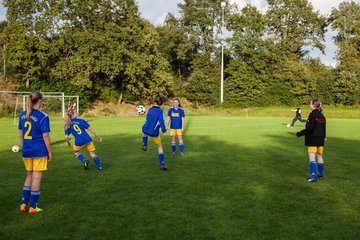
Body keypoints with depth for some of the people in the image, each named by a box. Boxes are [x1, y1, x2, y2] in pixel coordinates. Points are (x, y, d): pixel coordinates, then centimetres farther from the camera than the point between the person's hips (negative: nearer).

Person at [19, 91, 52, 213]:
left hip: (26, 151, 6)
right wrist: (50, 152, -4)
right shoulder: (43, 117, -13)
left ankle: (23, 204, 18)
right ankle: (33, 207, 11)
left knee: (29, 176, 20)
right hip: (39, 151, -6)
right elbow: (45, 136, -12)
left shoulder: (23, 115, 5)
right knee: (37, 177, 4)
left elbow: (21, 134, 11)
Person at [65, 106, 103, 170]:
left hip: (79, 142, 0)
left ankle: (84, 161, 7)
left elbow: (66, 137, 5)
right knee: (92, 154, 17)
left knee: (76, 152, 29)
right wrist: (97, 136, 10)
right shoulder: (81, 121, 4)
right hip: (88, 140, 0)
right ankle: (100, 166, 10)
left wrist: (68, 143, 25)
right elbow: (90, 129, 2)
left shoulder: (67, 125, 7)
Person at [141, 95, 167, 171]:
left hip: (145, 130, 4)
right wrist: (164, 131, -11)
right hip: (154, 133, -4)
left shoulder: (150, 109, 0)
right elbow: (162, 122, -24)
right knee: (160, 147, 13)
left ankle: (144, 145, 38)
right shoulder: (161, 111, -17)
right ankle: (162, 165, 8)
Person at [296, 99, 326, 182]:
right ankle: (321, 174, 26)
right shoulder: (322, 116, 10)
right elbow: (324, 129, 14)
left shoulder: (312, 114, -14)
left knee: (312, 158, -8)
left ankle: (313, 176, -12)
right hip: (320, 140, 8)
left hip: (312, 140, -8)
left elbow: (309, 128, -20)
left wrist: (300, 133, -12)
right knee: (319, 157, 17)